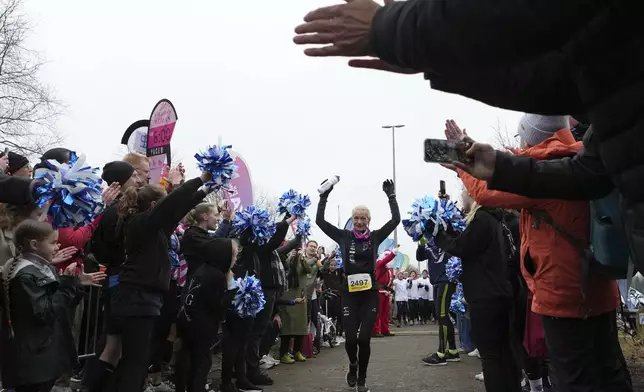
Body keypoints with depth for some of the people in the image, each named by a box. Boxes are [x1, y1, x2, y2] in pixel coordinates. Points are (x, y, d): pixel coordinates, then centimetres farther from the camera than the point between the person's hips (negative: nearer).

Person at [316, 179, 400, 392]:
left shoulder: (375, 236, 4)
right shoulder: (344, 236, 3)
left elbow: (395, 219, -2)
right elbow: (320, 221, -1)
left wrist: (391, 196, -5)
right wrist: (324, 196, -5)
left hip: (370, 293, 0)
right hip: (350, 293, 0)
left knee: (364, 339, -2)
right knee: (350, 338, -5)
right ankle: (353, 365, 29)